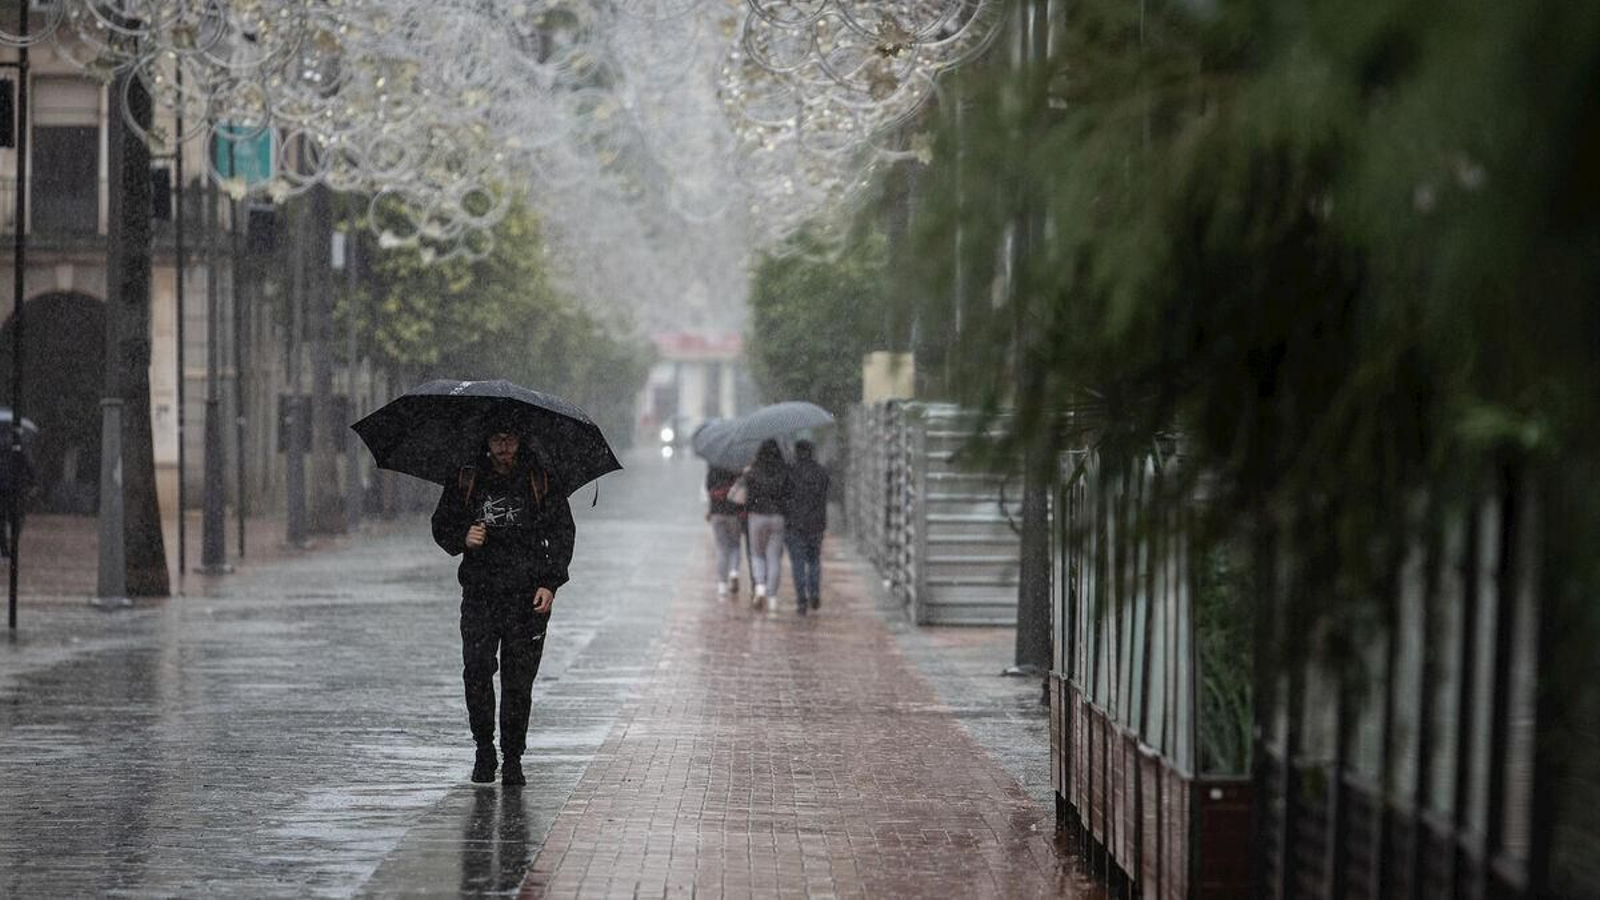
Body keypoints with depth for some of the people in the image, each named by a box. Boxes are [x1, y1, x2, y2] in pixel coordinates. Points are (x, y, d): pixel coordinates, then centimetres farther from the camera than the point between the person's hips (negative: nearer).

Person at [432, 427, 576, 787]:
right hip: (479, 594, 1)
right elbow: (441, 525, 16)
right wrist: (462, 538, -8)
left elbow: (562, 532, 8)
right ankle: (484, 749, 3)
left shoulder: (541, 481, 5)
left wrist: (550, 582, -4)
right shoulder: (466, 481, 8)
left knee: (518, 681, -2)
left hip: (527, 596, -1)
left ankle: (512, 758, 8)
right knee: (476, 669, -13)